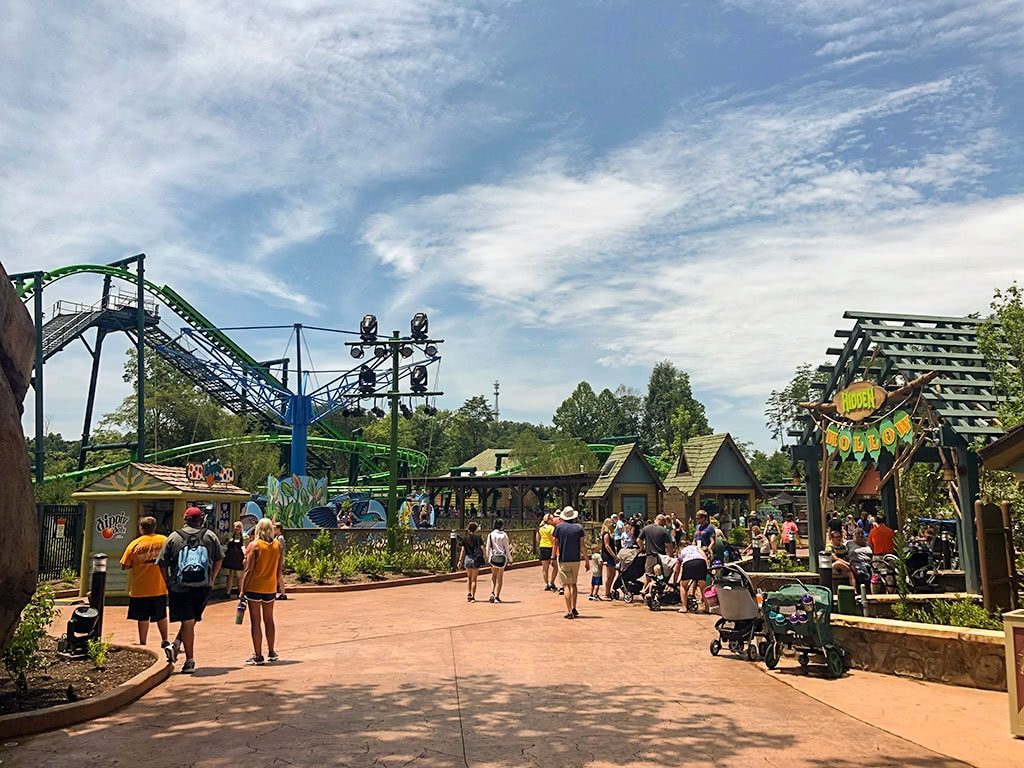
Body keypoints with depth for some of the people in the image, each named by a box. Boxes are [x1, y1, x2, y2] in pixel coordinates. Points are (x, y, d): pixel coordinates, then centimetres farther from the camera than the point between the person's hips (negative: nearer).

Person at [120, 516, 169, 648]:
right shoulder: (164, 541, -2)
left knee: (143, 618, 7)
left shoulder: (135, 544, -7)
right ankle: (165, 641, 21)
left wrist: (137, 563, 11)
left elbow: (124, 566, -5)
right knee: (161, 616, 17)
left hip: (140, 589, -2)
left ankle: (142, 644, 12)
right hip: (160, 587, 2)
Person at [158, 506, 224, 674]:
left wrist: (168, 583, 12)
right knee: (192, 620, 17)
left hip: (180, 587, -1)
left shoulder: (174, 537, 3)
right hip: (203, 587, 1)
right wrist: (212, 579, 17)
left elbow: (162, 563, 3)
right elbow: (219, 559, 9)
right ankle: (176, 645, 0)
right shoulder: (210, 536, 7)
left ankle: (190, 661, 3)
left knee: (187, 622, 3)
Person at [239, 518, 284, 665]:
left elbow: (249, 571, -12)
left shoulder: (255, 545, -10)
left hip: (254, 588, -4)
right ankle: (271, 653, 24)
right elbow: (280, 569, 6)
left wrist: (242, 591, -7)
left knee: (255, 621, 3)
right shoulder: (278, 545, 2)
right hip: (270, 588, 4)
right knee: (269, 620, 17)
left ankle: (258, 655, 5)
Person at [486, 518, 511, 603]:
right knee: (499, 578, 8)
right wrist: (510, 559, 5)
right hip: (502, 558, -2)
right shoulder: (504, 535, -7)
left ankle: (492, 593, -2)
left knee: (493, 577, 17)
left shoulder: (490, 535, -1)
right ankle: (497, 596, 6)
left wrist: (488, 558, 13)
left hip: (493, 558, 2)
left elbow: (488, 548, 2)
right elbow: (506, 548, -4)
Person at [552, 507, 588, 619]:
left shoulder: (559, 527, -5)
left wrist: (553, 557, 9)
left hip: (563, 560, -2)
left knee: (567, 585, -1)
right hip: (576, 559, 2)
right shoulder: (579, 527, -1)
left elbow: (555, 544, -2)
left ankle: (569, 611, -6)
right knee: (574, 584, 17)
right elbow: (582, 546, -2)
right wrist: (586, 560, 4)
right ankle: (574, 609, 19)